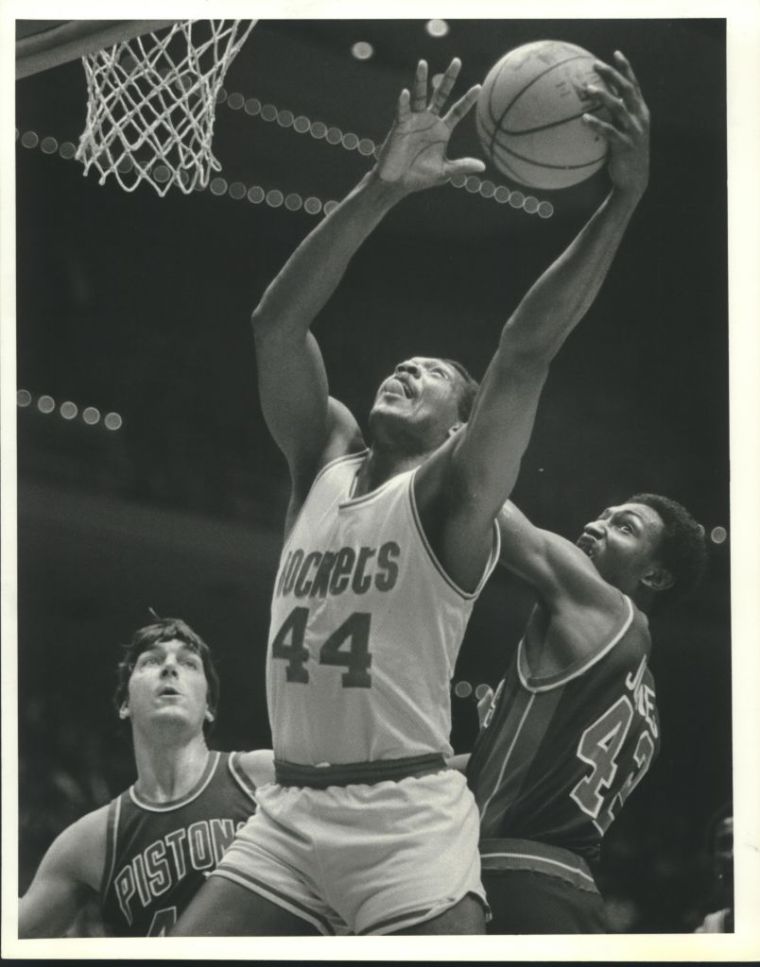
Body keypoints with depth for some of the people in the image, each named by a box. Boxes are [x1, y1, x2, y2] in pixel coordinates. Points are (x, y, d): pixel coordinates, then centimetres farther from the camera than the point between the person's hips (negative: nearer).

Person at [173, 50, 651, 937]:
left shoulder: (452, 494, 0)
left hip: (405, 819, -5)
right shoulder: (322, 462, 14)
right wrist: (380, 191, -8)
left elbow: (527, 349, -14)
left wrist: (624, 198, -22)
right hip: (289, 810, 5)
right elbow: (277, 323, 2)